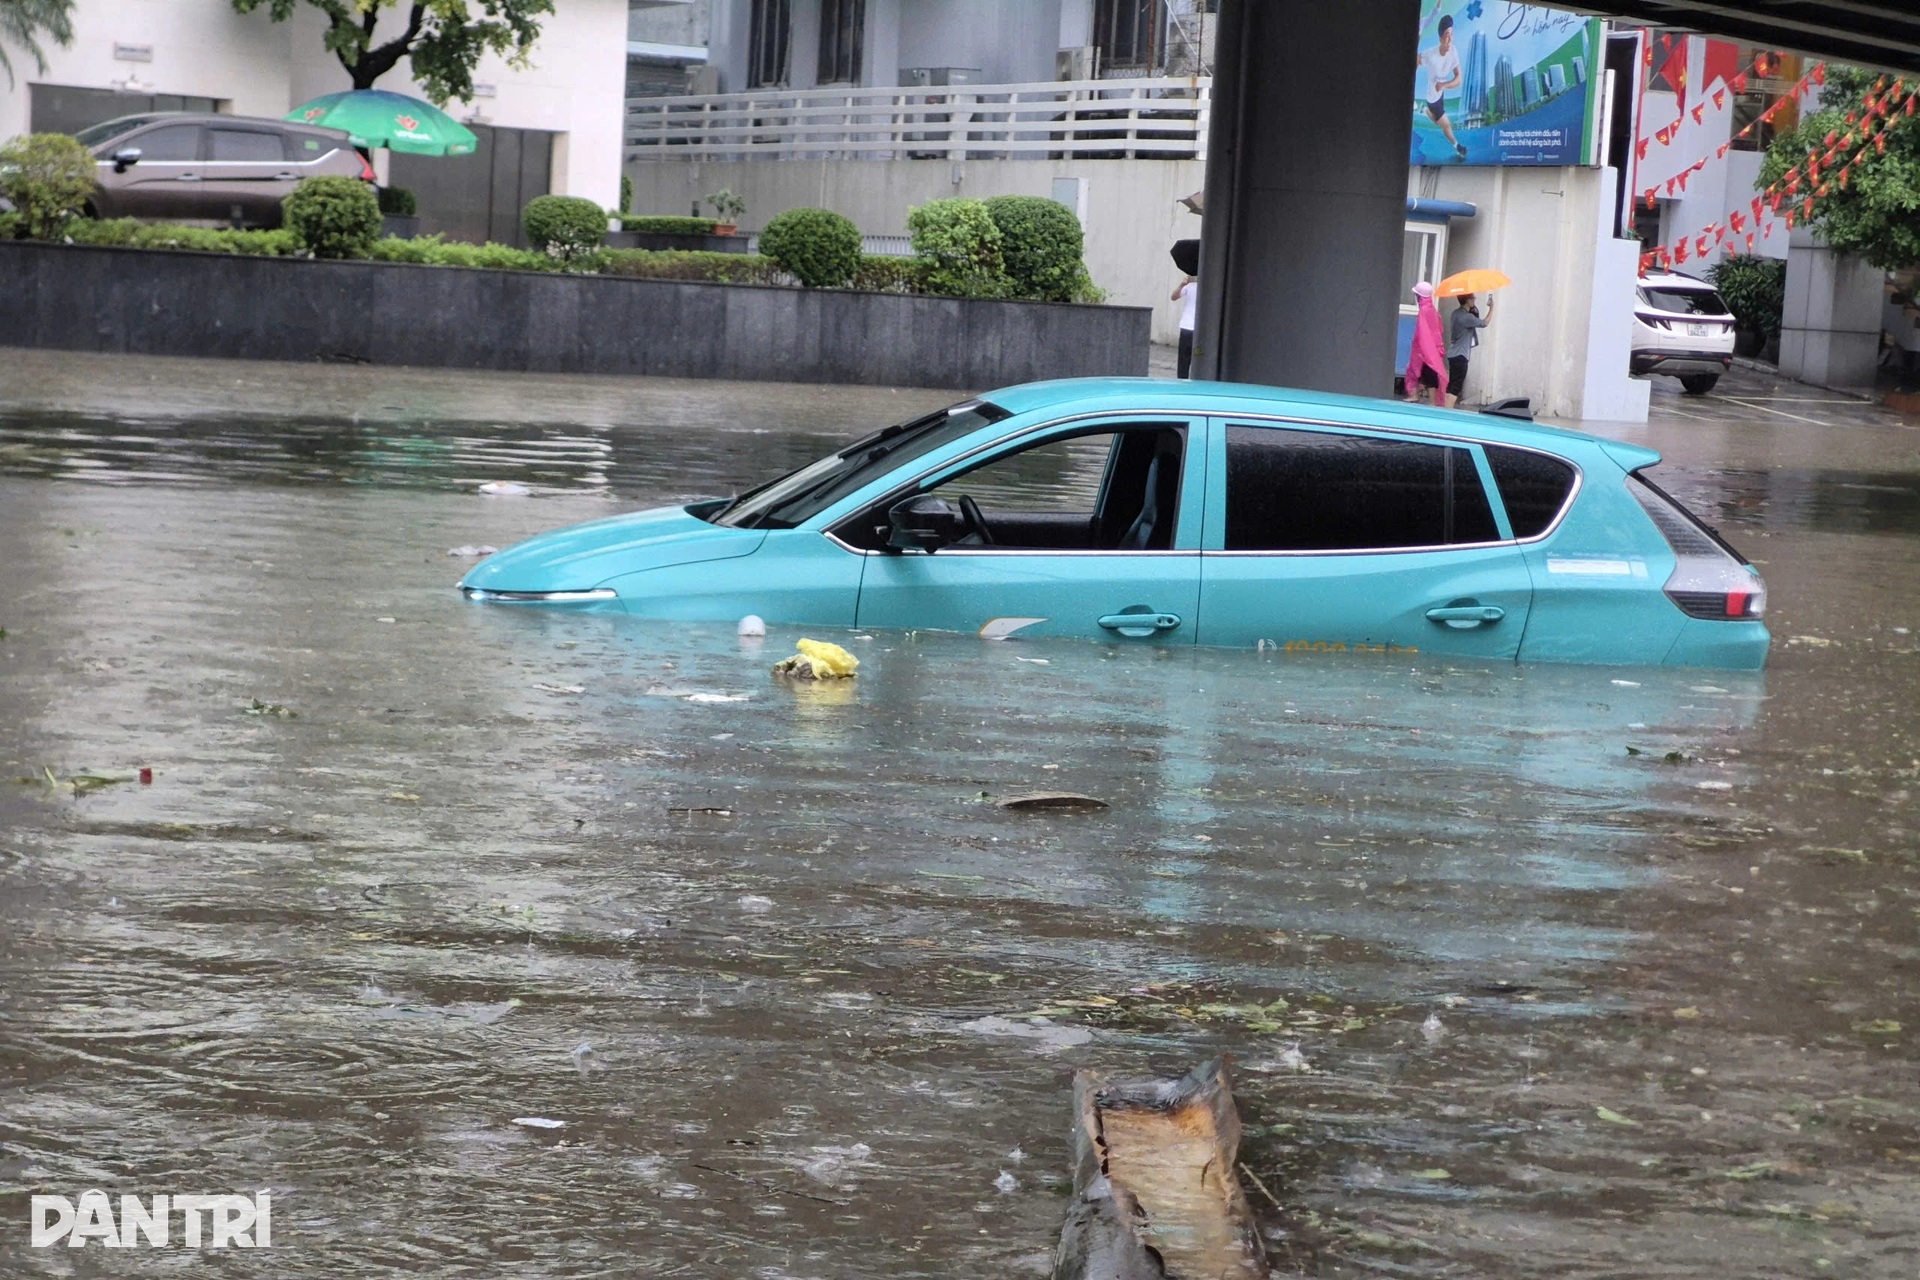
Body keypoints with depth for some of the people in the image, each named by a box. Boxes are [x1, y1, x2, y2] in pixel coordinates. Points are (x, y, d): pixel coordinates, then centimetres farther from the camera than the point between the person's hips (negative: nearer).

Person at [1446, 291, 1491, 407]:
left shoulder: (1456, 313, 9)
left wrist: (1473, 312, 6)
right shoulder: (1467, 317, -18)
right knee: (1455, 387, -10)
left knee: (1451, 385, 13)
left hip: (1453, 354, 9)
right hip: (1460, 355, -9)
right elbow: (1484, 323, -6)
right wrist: (1491, 308, 7)